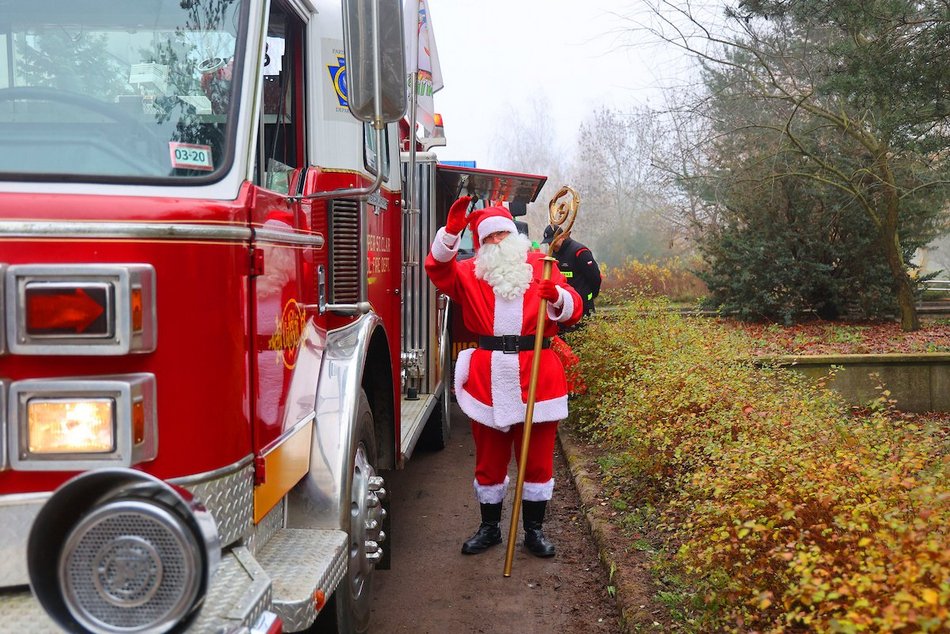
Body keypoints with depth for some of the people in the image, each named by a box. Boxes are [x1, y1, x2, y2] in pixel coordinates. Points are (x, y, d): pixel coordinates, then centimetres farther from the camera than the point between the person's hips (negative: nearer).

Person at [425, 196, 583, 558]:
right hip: (488, 381, 1)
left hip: (538, 380, 0)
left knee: (538, 459, 7)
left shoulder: (541, 266, 8)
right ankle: (489, 527, 29)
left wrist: (557, 298, -25)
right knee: (489, 460, 12)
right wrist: (451, 232, -26)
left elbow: (574, 309, -2)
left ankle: (534, 530, 23)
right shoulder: (471, 272, 9)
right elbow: (440, 271, -12)